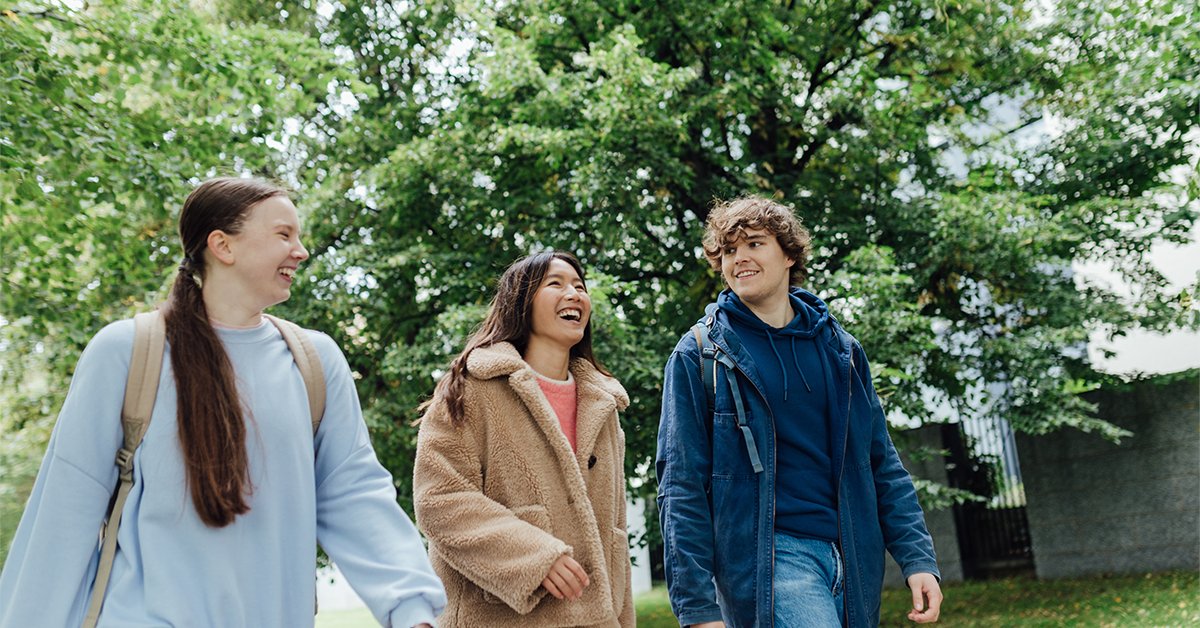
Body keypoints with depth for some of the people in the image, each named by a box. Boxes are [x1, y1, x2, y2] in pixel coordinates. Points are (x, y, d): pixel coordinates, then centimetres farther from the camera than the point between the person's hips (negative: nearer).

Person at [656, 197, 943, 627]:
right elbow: (681, 486, -5)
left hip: (851, 560, 5)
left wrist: (918, 559, 2)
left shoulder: (841, 349, 11)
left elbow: (882, 466, 12)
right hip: (767, 555, -4)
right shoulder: (700, 353, -1)